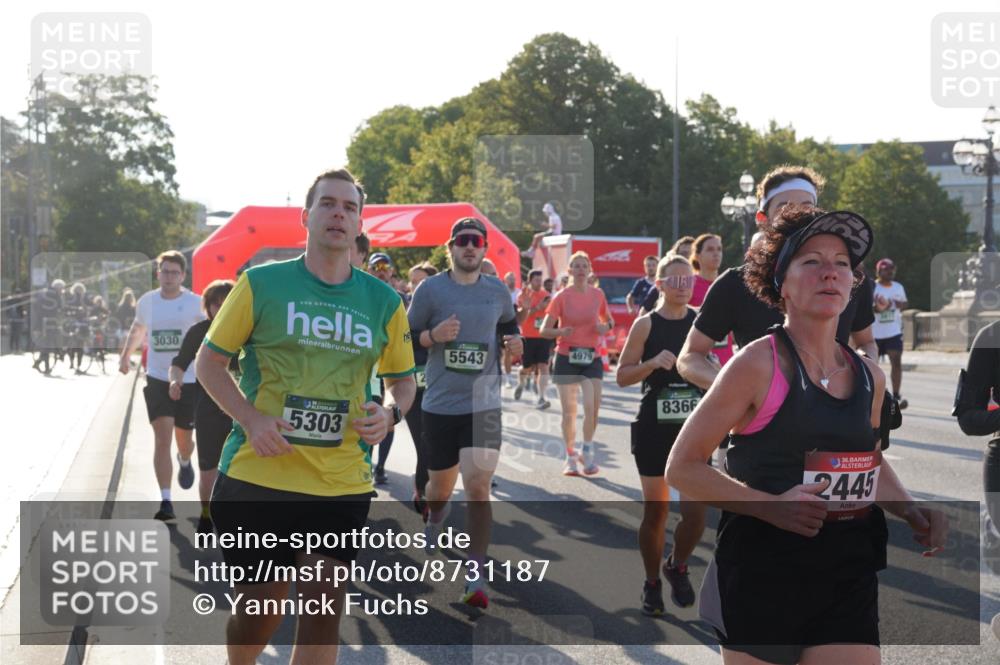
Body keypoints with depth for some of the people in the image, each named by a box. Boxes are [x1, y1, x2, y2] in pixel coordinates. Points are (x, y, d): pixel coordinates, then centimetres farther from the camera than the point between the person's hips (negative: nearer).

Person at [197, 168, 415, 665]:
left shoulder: (383, 302, 7)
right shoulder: (261, 284, -2)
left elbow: (403, 380, 18)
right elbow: (208, 362, 3)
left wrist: (390, 413, -6)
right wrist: (251, 419, -13)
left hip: (342, 487, 2)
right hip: (256, 477, -2)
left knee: (324, 612, -5)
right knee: (260, 610, 6)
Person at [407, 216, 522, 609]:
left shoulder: (498, 292, 5)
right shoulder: (430, 289, -3)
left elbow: (509, 325, 24)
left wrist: (515, 343, 2)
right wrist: (434, 335, -19)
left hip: (484, 405, 0)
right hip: (440, 405, 0)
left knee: (478, 487, -12)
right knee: (441, 484, 14)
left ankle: (476, 578, -7)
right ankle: (433, 525, 51)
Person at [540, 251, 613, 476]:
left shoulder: (598, 294, 3)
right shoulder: (562, 296, -4)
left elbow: (609, 320, 17)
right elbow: (545, 330, -5)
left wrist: (606, 326, -7)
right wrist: (561, 332, -25)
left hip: (591, 358, 1)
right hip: (566, 358, -1)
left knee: (592, 406, -10)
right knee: (569, 411, 2)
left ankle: (587, 452, 10)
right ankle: (571, 457, 16)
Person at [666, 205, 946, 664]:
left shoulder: (870, 376, 7)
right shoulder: (758, 364, -10)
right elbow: (682, 468, -9)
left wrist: (908, 509, 6)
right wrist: (771, 506, -21)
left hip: (849, 576, 5)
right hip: (762, 574, -4)